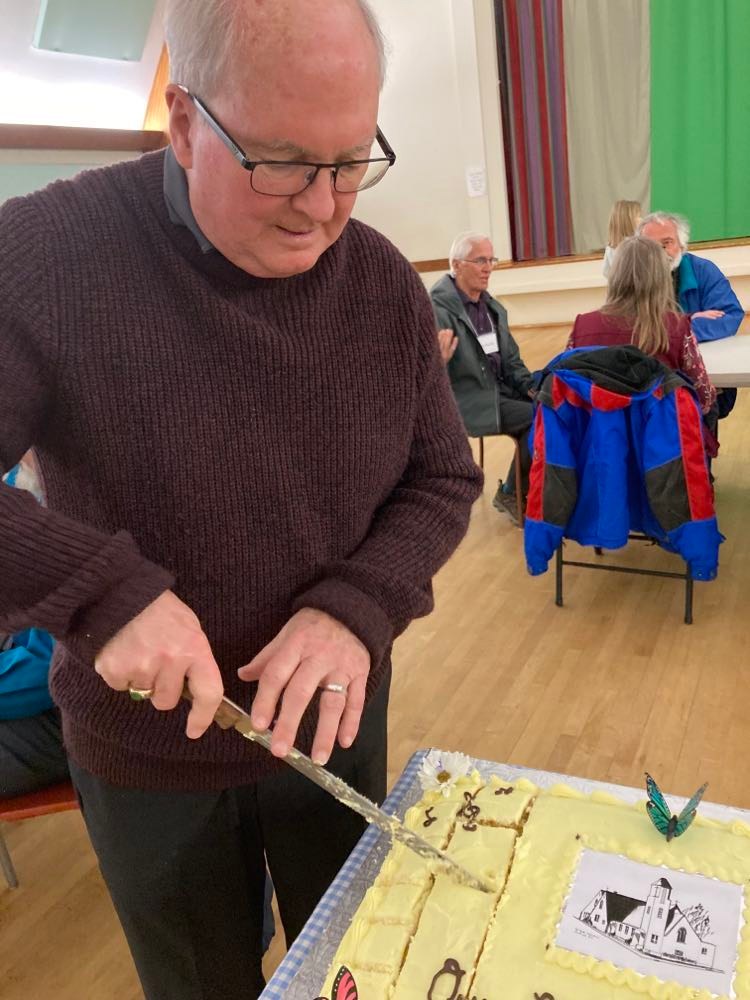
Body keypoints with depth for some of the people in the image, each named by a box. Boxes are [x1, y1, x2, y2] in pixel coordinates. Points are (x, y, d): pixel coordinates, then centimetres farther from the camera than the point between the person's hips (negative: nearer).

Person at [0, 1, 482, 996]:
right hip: (145, 754, -2)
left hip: (337, 721, 3)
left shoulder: (385, 283, -9)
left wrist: (359, 607, -20)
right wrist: (102, 588, -34)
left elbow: (443, 479, -4)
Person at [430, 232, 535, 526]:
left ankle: (522, 487, 5)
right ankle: (512, 494, 0)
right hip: (468, 401, -8)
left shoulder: (493, 308, 12)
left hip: (499, 390, 8)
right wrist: (439, 362, -41)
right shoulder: (437, 310, -14)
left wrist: (531, 387, -1)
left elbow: (511, 360, 16)